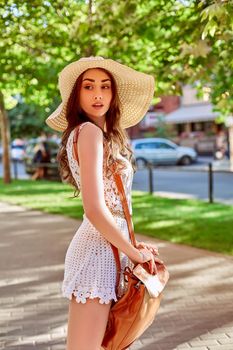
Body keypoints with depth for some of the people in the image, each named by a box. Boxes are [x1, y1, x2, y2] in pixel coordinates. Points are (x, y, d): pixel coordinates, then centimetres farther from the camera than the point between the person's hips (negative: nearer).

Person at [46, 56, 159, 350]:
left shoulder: (103, 134, 15)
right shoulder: (90, 131, -14)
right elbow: (95, 210, -22)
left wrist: (132, 245, 13)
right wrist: (134, 252, -11)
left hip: (105, 247, 10)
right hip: (98, 250, -10)